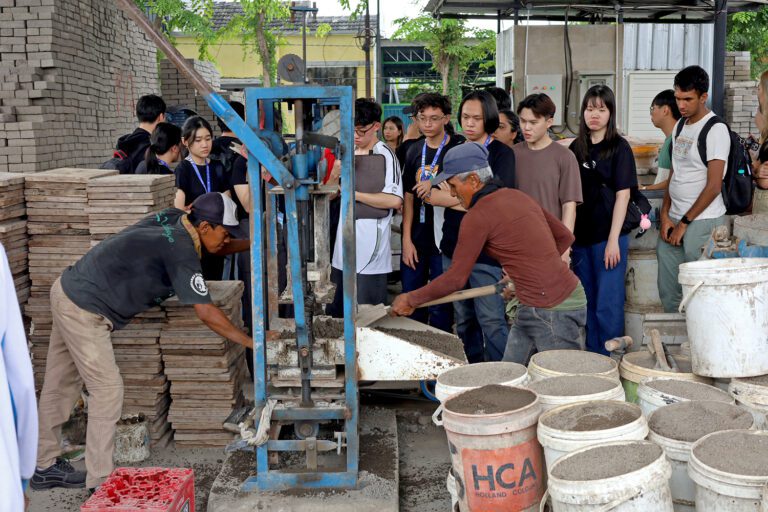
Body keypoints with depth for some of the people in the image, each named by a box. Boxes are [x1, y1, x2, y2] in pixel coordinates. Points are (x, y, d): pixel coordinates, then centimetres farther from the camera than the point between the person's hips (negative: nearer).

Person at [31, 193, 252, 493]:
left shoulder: (172, 219, 1)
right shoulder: (180, 252, -23)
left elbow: (214, 248, 20)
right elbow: (206, 313, -24)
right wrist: (251, 342, -17)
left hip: (69, 290, 10)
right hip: (84, 309, -10)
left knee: (60, 386, 16)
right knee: (108, 389, -5)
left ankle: (45, 468, 29)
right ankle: (100, 482, 2)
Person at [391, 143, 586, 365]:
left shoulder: (478, 216, -13)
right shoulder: (518, 196, 11)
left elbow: (455, 278, -9)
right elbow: (565, 237, 18)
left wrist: (411, 299, 3)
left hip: (553, 311, -9)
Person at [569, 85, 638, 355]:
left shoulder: (619, 147, -4)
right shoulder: (576, 148, 11)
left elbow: (623, 195, -8)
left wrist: (613, 239, -14)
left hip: (608, 236, -6)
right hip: (581, 236, 6)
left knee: (608, 306, -5)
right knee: (587, 303, 13)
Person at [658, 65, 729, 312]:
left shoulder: (715, 130, -10)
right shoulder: (681, 125, 13)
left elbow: (713, 186, -13)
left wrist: (684, 223, -11)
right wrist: (665, 216, 5)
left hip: (702, 222, -7)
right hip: (674, 220, 7)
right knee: (668, 292, 9)